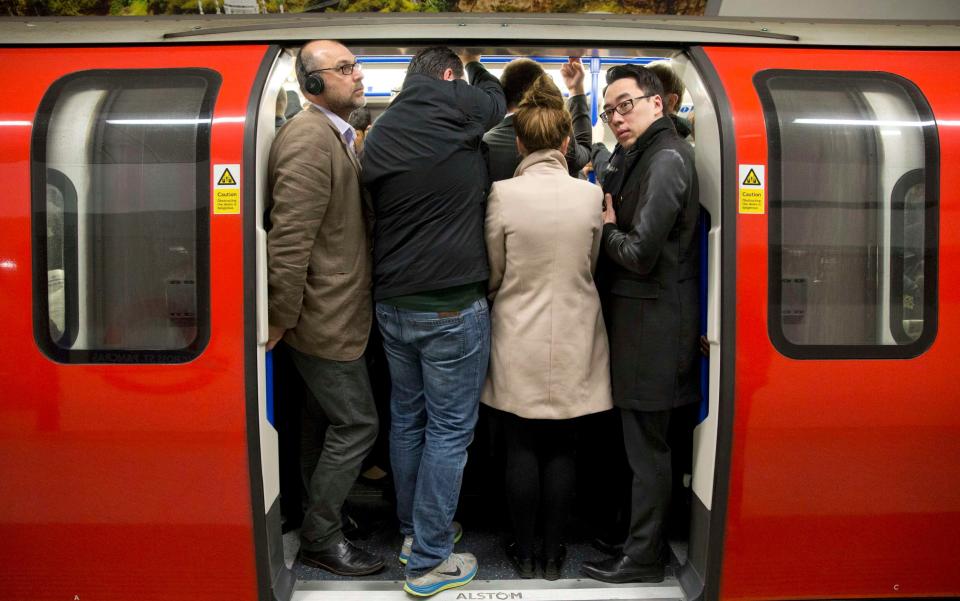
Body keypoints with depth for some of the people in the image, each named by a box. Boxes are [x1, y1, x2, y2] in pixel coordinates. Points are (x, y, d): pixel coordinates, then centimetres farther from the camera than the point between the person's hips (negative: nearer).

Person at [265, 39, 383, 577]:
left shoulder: (335, 134, 15)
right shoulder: (310, 139, -20)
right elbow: (289, 241, -24)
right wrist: (282, 321, -19)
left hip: (337, 314, 10)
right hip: (326, 320, -10)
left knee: (331, 421, 20)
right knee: (357, 425, 0)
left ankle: (319, 516, 36)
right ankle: (321, 539, 17)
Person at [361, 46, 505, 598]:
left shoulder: (379, 132, 11)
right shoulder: (455, 105, -9)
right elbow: (495, 97, 13)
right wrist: (473, 64, 31)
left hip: (392, 304, 7)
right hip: (451, 308, -7)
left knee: (407, 418, 18)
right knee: (449, 430, 3)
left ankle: (414, 529, 33)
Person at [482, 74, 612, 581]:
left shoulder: (503, 195, -12)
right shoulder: (590, 196, -7)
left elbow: (493, 275, -2)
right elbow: (591, 266, 6)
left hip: (518, 341, -1)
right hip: (571, 342, 1)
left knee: (522, 450, 11)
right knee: (560, 450, 12)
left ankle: (524, 552, 24)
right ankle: (553, 554, 24)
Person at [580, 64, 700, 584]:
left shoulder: (666, 160, -16)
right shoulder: (647, 156, 16)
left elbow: (639, 254, -22)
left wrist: (606, 227, -6)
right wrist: (611, 221, -1)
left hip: (650, 326, -10)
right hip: (641, 321, 10)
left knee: (646, 448, 1)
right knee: (642, 442, 20)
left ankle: (642, 559, 15)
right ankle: (633, 535, 35)